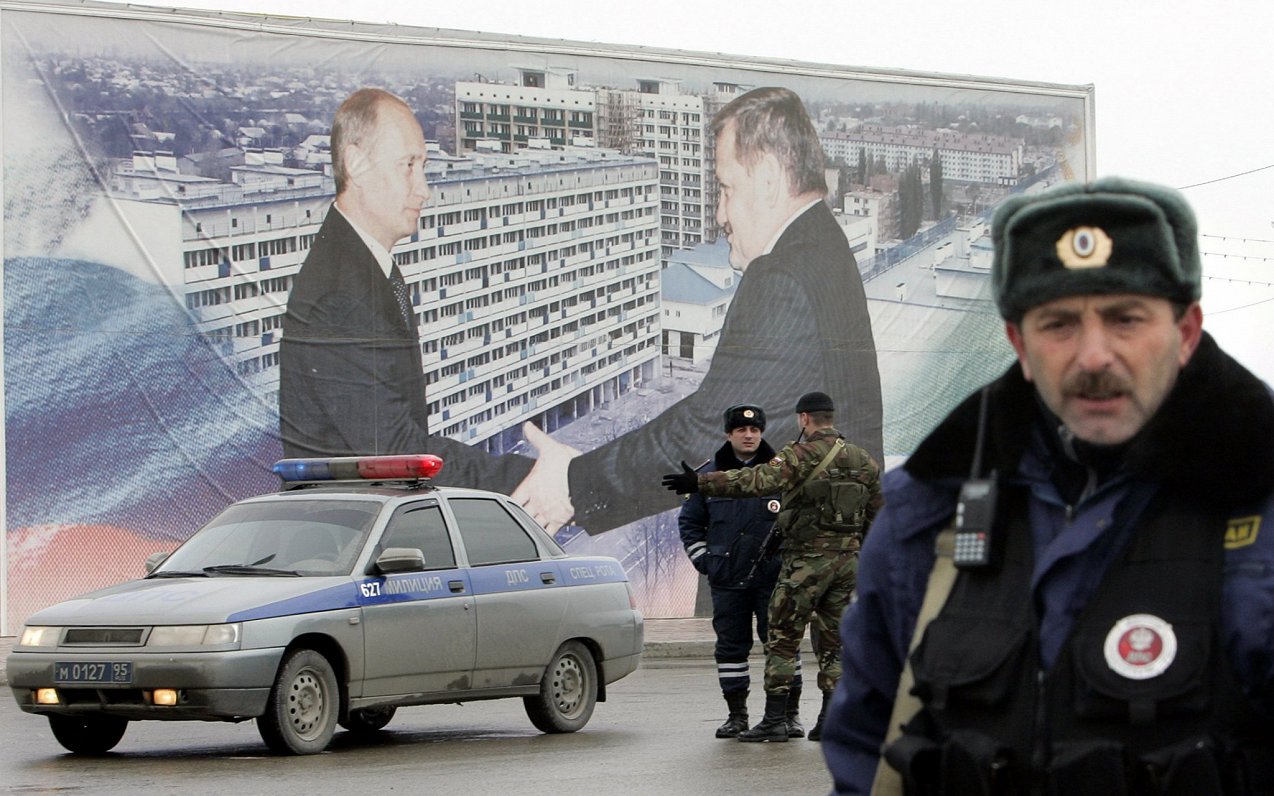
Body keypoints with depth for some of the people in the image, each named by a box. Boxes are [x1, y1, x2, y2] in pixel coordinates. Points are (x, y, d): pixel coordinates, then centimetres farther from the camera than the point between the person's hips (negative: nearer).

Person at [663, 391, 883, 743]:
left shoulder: (802, 455, -10)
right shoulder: (864, 461, 11)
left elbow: (756, 480, -24)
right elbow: (878, 516, 17)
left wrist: (699, 483, -27)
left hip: (807, 559, -6)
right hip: (847, 559, 6)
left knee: (782, 639, 0)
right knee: (833, 641, 12)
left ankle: (774, 720, -3)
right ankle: (831, 720, 7)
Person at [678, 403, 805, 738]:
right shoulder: (708, 475, 8)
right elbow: (689, 523, 16)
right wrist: (704, 560, 5)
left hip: (774, 576, -2)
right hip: (727, 580, 2)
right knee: (731, 645, 5)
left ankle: (790, 713, 3)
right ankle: (736, 714, 14)